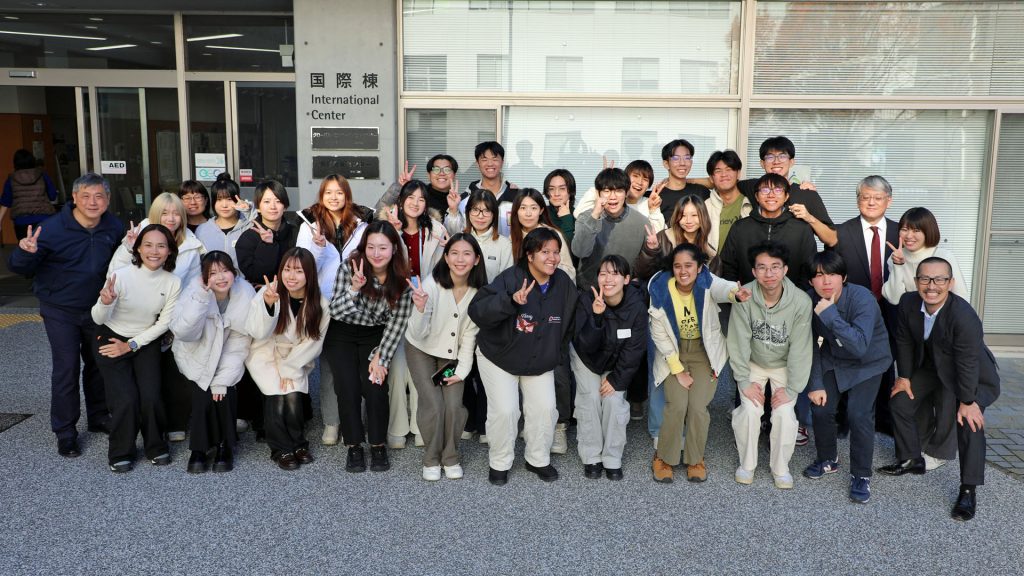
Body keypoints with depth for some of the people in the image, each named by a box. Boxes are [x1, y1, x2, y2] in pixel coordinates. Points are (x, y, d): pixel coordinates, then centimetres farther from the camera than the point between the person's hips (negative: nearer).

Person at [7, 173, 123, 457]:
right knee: (66, 367, -5)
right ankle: (65, 431, 9)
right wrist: (26, 252, -40)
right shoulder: (53, 228, -19)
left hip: (97, 309, 5)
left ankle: (99, 417, 33)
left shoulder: (114, 227, -5)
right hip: (60, 311, -4)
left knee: (99, 363, 15)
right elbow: (18, 268, -17)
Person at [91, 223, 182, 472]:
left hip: (146, 341, 2)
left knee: (151, 397, -11)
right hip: (111, 339, -2)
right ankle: (121, 453, 12)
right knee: (125, 400, -13)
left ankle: (156, 446, 16)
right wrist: (105, 303, -38)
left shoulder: (173, 282, -15)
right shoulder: (120, 276, -23)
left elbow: (163, 323, -5)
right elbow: (99, 319, -16)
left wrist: (130, 346, -8)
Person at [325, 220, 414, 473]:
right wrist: (354, 288, -36)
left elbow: (397, 322, -8)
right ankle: (354, 446, 4)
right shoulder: (349, 268, -18)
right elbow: (335, 311, -19)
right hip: (342, 333, -1)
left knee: (375, 386, -15)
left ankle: (378, 445, 5)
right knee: (348, 388, -14)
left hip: (376, 336, 1)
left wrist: (381, 358, -12)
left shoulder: (402, 278, -13)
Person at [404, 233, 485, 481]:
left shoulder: (480, 291, -16)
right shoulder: (431, 285, -27)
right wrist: (420, 309, -47)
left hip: (454, 353, 3)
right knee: (433, 405, -13)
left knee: (454, 405, -9)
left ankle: (450, 457, 15)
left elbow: (470, 333, -5)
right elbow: (418, 334, -28)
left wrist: (462, 370, -8)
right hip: (422, 350, -2)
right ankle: (431, 459, 11)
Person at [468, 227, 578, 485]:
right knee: (505, 410, -10)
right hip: (499, 356, -4)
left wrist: (555, 352, 7)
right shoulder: (510, 279, -26)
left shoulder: (564, 283, -8)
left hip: (541, 360, 5)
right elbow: (477, 311, -37)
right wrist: (511, 301, -49)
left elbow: (569, 324, 8)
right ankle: (499, 463, 15)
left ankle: (538, 459, 26)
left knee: (545, 408, 2)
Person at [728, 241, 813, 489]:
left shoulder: (801, 301, -25)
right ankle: (747, 463, 7)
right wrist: (744, 381, -17)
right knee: (750, 410, -17)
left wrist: (790, 389, -17)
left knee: (784, 413, -15)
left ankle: (781, 468, 8)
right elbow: (739, 341, -18)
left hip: (784, 366, 0)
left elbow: (800, 348, -19)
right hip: (753, 364, 0)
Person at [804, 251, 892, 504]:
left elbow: (860, 346, -43)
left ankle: (861, 475, 2)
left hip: (868, 363, -4)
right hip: (833, 360, 4)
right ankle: (828, 459, 21)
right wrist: (815, 383, -8)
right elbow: (810, 345, -6)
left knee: (858, 413, -17)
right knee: (820, 407, -6)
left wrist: (830, 315, -45)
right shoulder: (809, 301, -16)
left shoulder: (863, 299, -31)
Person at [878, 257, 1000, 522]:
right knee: (899, 402, 6)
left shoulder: (965, 316, -37)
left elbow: (967, 363, -30)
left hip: (973, 375, -6)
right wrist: (904, 376, 1)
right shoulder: (908, 302, -20)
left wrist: (967, 401, -23)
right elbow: (904, 341, -5)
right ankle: (910, 460, 27)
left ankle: (969, 489, -7)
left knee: (970, 422, -20)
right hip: (931, 366, 6)